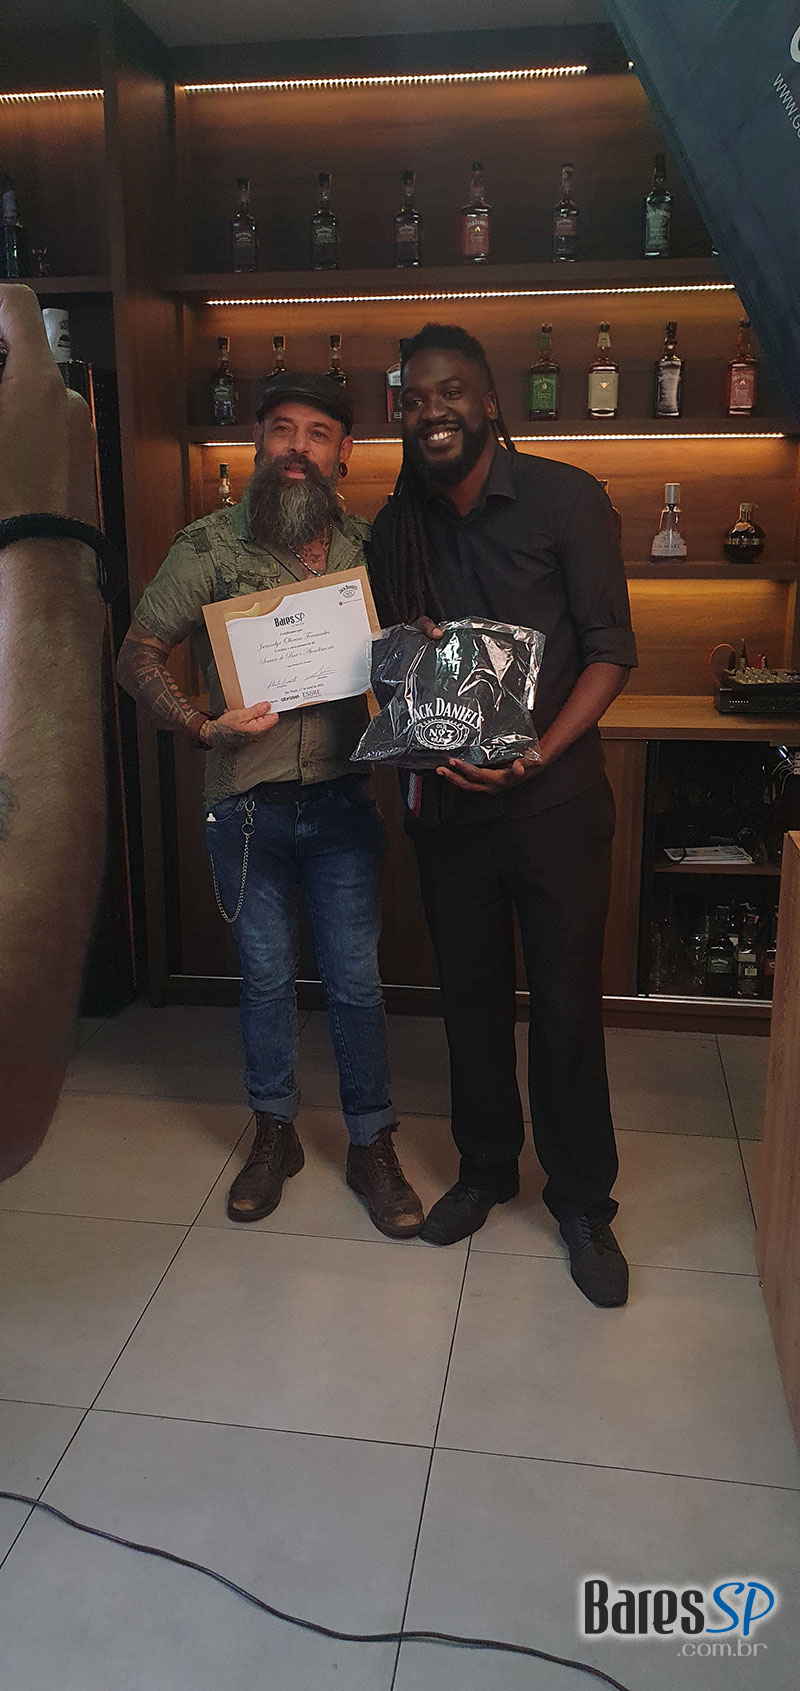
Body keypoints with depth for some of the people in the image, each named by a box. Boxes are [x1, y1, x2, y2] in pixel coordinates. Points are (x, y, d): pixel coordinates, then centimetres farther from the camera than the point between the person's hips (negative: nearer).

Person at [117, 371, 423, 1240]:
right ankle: (274, 1134, 34)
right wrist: (201, 726, -18)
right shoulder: (209, 545, -4)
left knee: (355, 981, 7)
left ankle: (371, 1147, 25)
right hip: (244, 805, 0)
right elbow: (137, 656, -3)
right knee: (265, 975, 14)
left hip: (341, 801, 1)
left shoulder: (368, 547, 2)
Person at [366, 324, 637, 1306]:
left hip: (554, 800, -4)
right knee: (470, 994, 15)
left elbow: (611, 649, -9)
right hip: (446, 803, 4)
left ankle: (583, 1203, 23)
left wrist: (539, 754, -21)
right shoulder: (396, 530, 7)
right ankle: (485, 1167, 35)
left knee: (566, 1005, 3)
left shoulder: (564, 499, -6)